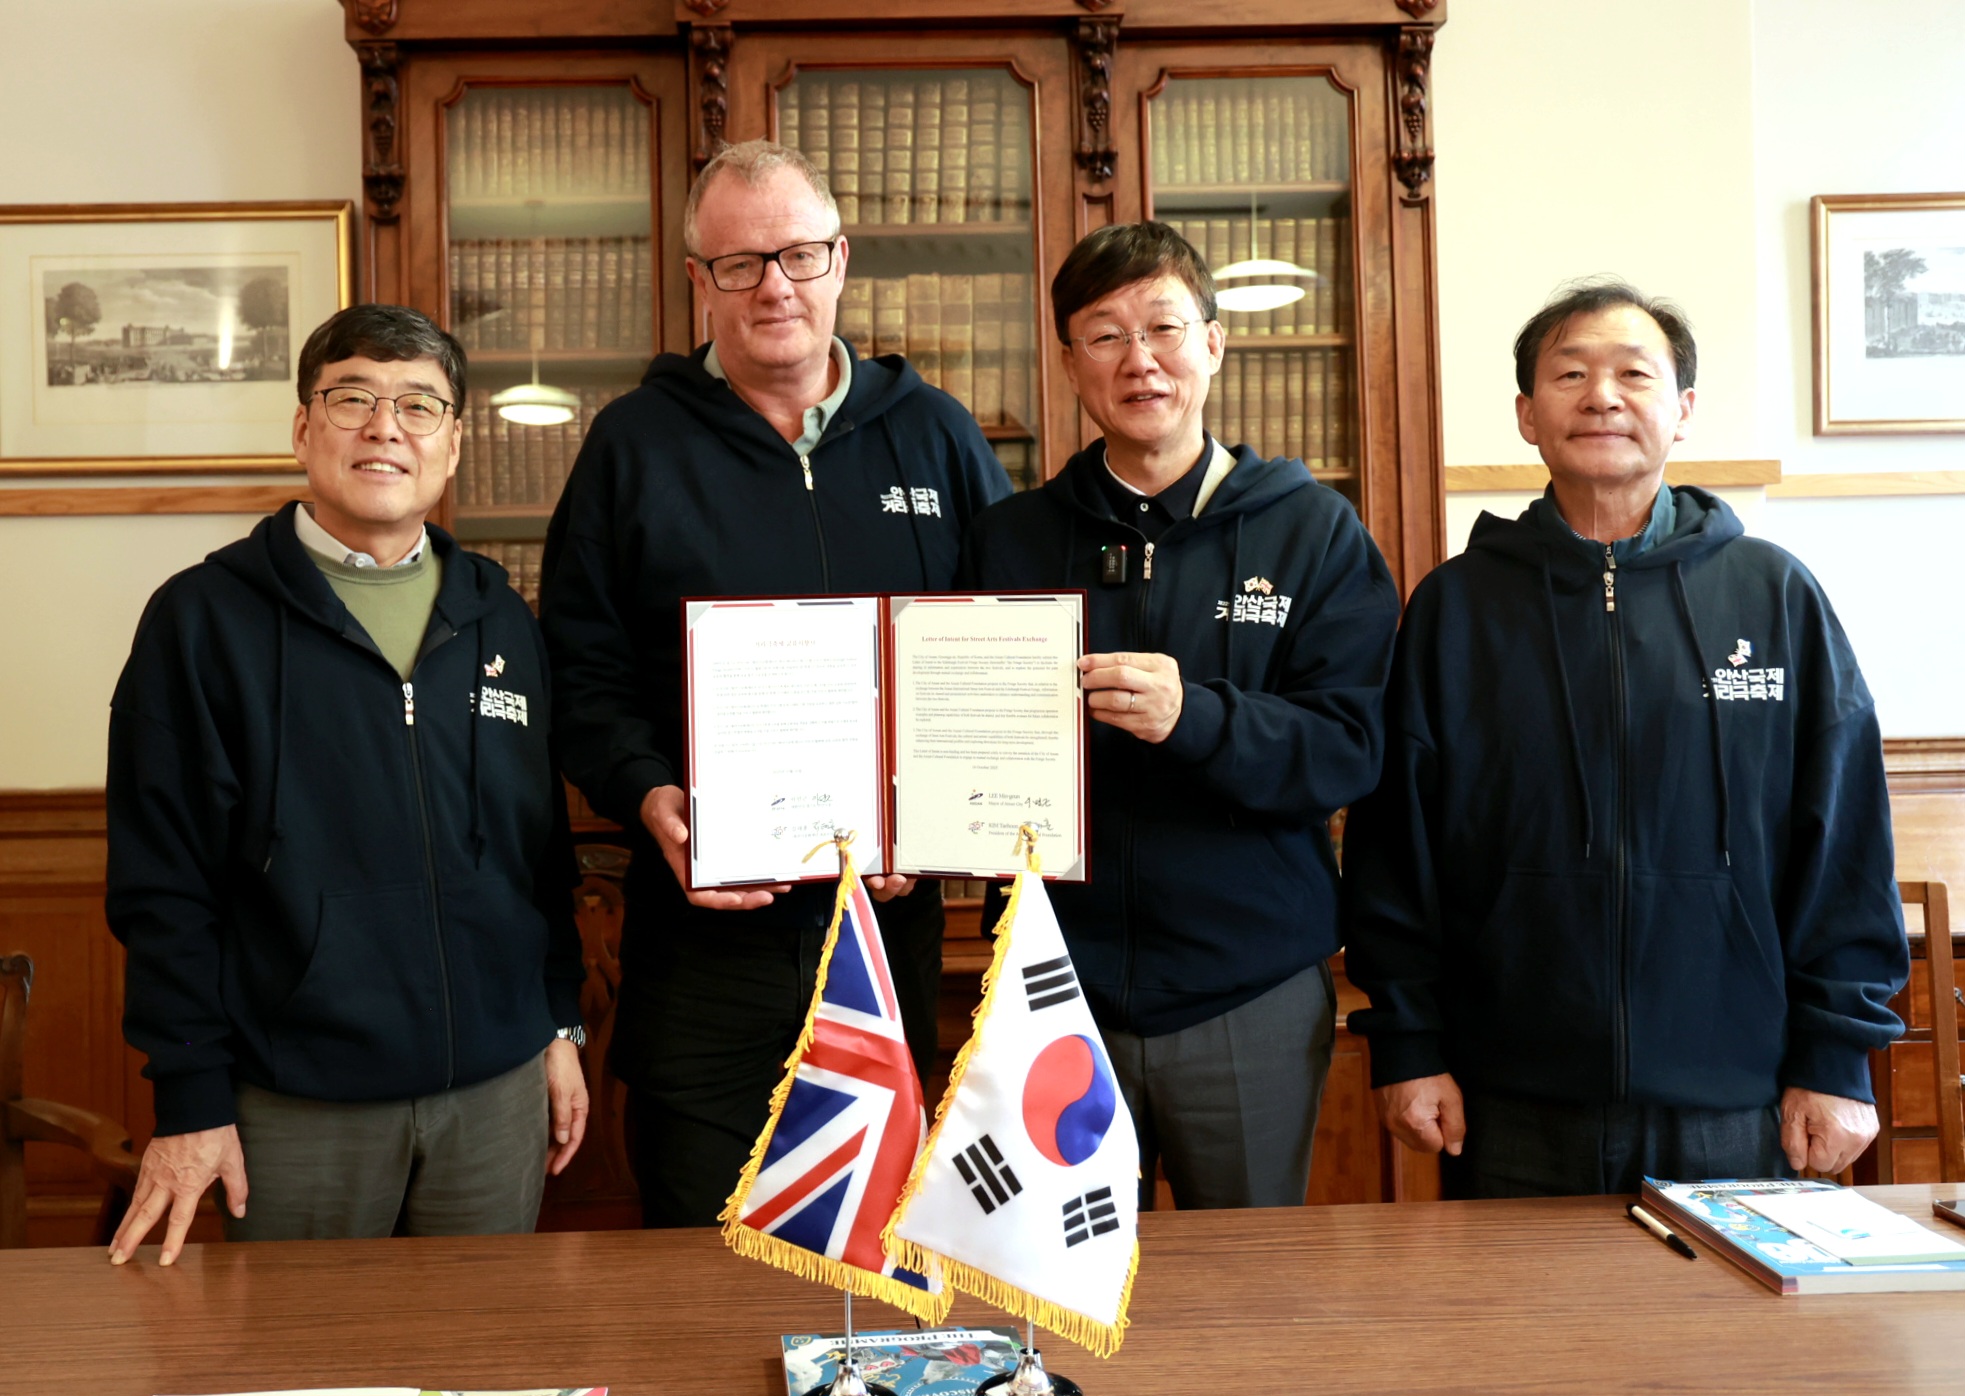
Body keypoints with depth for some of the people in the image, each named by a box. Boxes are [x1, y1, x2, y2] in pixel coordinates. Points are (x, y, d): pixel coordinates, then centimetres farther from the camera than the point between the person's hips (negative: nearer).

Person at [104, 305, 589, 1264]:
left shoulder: (498, 618, 9)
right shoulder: (203, 617, -3)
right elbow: (161, 882, -4)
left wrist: (560, 1025, 11)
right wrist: (189, 1096, -7)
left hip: (496, 1088, 3)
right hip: (295, 1103, -3)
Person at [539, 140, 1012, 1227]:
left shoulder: (934, 434, 8)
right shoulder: (635, 445, 4)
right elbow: (581, 678, 3)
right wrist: (651, 800, -16)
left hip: (892, 923, 2)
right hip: (704, 930, -1)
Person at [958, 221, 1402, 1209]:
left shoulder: (1312, 530, 1)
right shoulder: (1009, 540, 6)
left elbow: (1349, 751, -8)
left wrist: (1195, 717, -25)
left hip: (1254, 994, -1)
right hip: (1061, 988, 1)